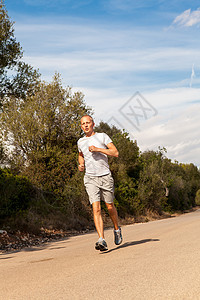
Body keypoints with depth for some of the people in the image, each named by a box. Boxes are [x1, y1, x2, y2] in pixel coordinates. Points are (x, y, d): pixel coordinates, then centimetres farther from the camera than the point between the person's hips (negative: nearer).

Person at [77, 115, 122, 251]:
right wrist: (81, 165, 11)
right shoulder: (80, 142, 13)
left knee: (110, 207, 10)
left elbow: (115, 153, -7)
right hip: (90, 178, 2)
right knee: (96, 209, -12)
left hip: (105, 176, -1)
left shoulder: (102, 136, 1)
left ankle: (117, 229, 37)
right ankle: (102, 240, -17)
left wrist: (98, 149, -16)